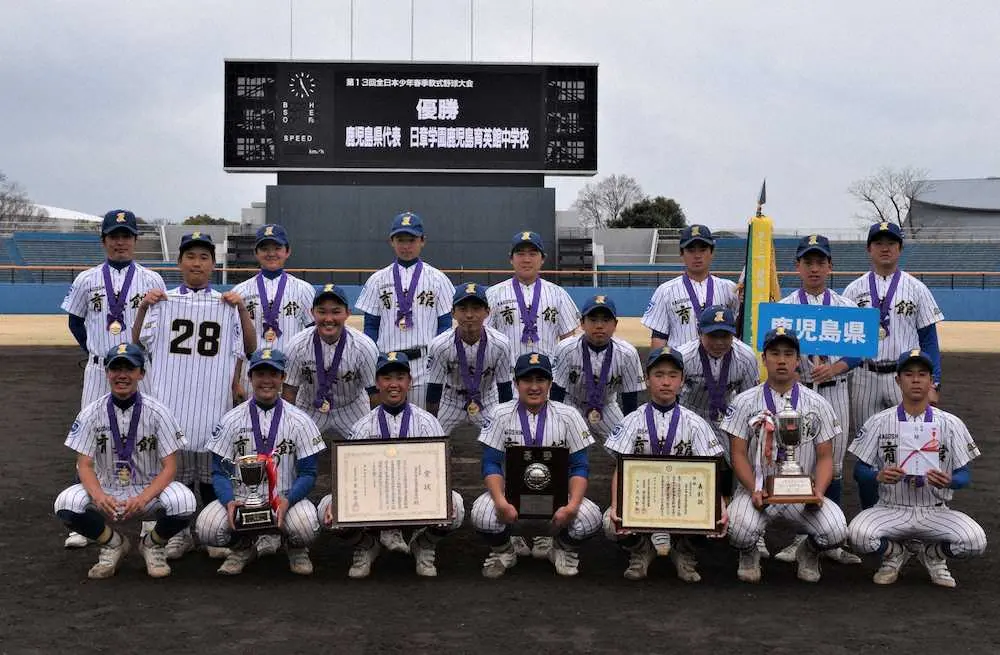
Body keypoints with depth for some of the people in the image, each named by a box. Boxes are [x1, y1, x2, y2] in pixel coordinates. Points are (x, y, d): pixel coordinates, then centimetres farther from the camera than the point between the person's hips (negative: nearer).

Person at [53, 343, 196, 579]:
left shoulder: (157, 412, -8)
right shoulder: (92, 413, -4)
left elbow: (169, 467, -11)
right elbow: (84, 465, -6)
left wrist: (143, 499, -29)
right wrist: (99, 496, -29)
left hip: (149, 490, -1)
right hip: (106, 491, 1)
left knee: (183, 502, -32)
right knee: (66, 504, -28)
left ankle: (152, 543, 3)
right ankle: (113, 543, 2)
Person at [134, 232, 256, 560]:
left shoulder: (227, 303, 7)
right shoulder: (163, 301, 7)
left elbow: (250, 348, 0)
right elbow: (137, 343, 0)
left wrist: (241, 308, -11)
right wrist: (142, 308, -12)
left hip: (214, 396, 0)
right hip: (172, 394, 0)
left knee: (213, 460, 5)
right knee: (176, 461, 6)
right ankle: (180, 531, 18)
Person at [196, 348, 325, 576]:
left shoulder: (299, 420, -1)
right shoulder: (231, 420, 2)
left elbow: (308, 473, -3)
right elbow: (220, 471, 1)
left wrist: (287, 500, -22)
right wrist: (229, 501, -20)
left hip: (286, 499, -1)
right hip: (241, 498, 1)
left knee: (305, 527, -33)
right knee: (206, 528, -26)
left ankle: (296, 549, 7)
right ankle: (242, 548, 10)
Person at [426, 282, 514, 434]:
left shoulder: (500, 345, -22)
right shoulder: (439, 345, -24)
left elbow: (505, 390, -12)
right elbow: (434, 390, -15)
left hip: (488, 406, 0)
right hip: (450, 404, 0)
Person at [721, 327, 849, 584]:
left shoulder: (817, 404, 7)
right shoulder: (745, 402, 4)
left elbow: (825, 456, 6)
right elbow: (738, 454, 0)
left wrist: (818, 492, -13)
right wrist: (754, 491, -16)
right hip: (757, 489, -1)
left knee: (836, 531, -26)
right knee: (740, 531, -32)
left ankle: (808, 553, 13)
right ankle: (749, 554, 9)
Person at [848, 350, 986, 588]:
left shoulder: (951, 424, 1)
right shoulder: (878, 423, 0)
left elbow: (965, 474, 2)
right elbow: (860, 469, 1)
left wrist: (948, 481, -22)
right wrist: (878, 476, -22)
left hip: (935, 512, 1)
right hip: (891, 511, -1)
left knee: (975, 541, -28)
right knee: (859, 535, -32)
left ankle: (932, 554, 9)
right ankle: (895, 553, 7)